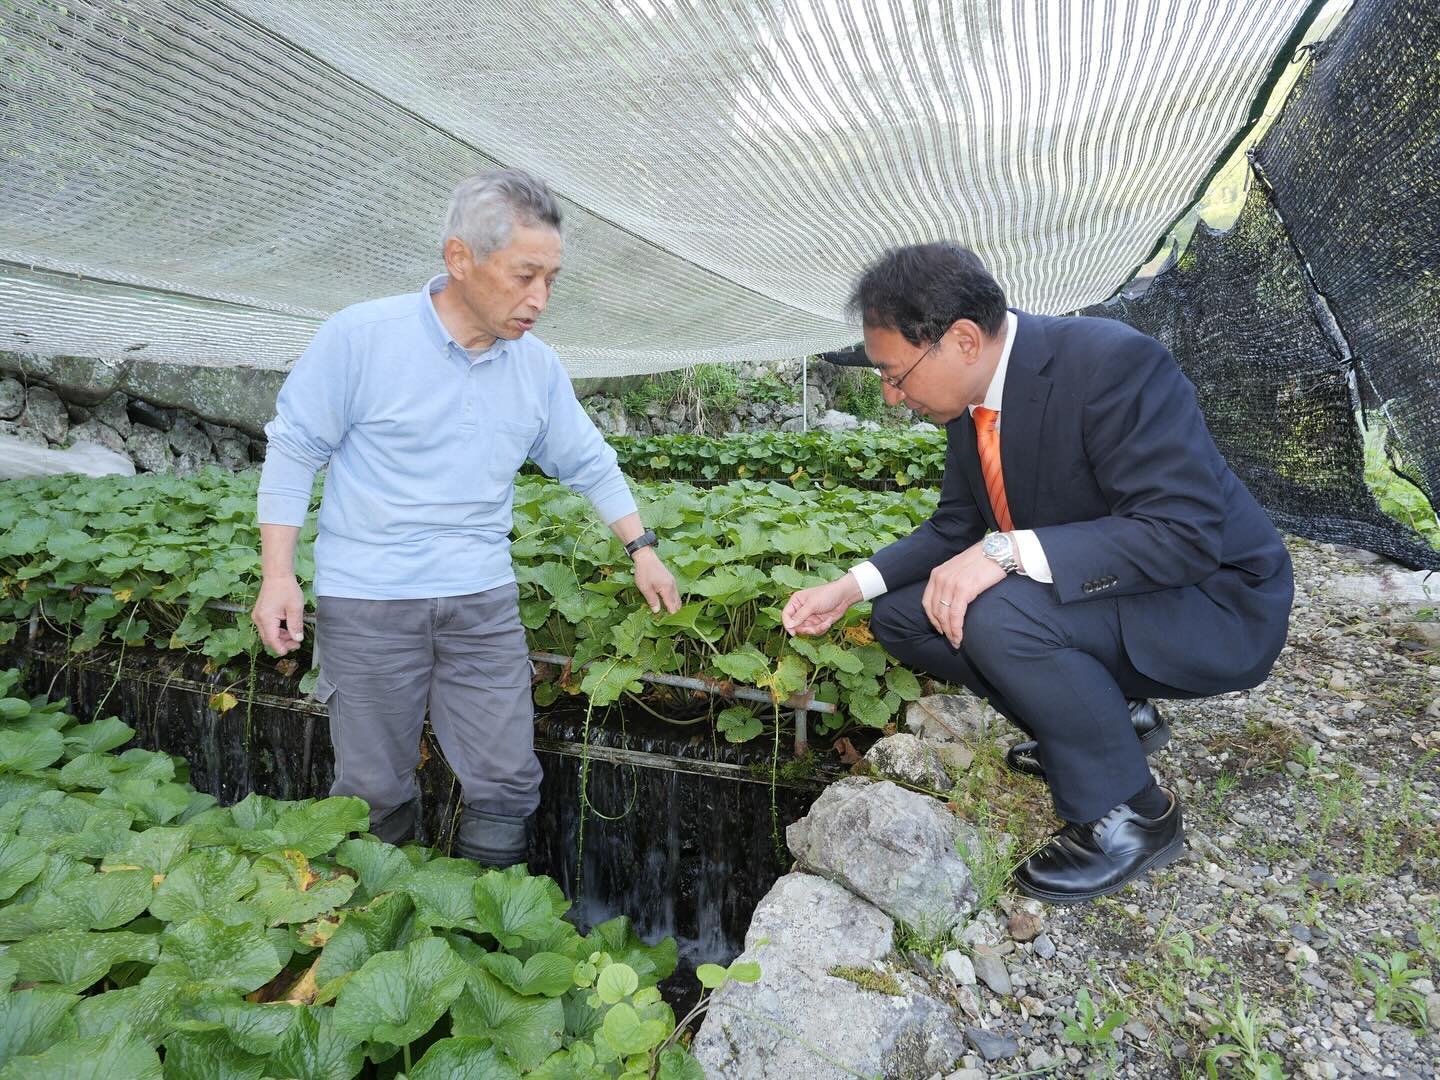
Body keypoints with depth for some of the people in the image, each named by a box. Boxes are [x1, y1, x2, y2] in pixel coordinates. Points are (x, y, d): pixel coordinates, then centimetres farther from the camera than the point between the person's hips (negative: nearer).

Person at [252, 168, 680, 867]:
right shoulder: (359, 336, -9)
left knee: (505, 784, 6)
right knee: (375, 792, 10)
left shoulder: (539, 366, 4)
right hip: (367, 601, -3)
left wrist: (641, 548, 13)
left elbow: (588, 464, 14)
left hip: (484, 600, 4)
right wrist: (278, 575, -8)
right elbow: (293, 451, -4)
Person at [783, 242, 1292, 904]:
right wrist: (850, 587, -5)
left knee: (1000, 616, -34)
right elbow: (955, 529, 7)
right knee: (902, 616, 1)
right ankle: (1109, 714, 11)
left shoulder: (1111, 363, -27)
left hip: (1214, 605, -8)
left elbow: (1184, 532, -32)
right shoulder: (969, 399, -2)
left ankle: (1129, 816, -9)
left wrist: (1008, 551, -37)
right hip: (1076, 594, 8)